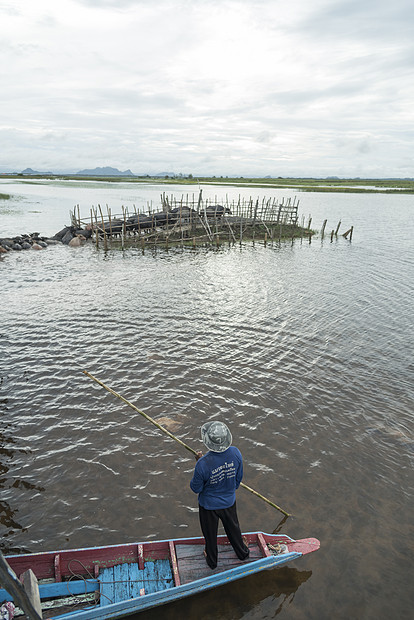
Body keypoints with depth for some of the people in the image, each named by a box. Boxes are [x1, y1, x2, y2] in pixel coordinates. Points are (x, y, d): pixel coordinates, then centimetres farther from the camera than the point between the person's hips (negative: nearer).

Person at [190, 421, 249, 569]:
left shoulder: (203, 464, -38)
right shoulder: (235, 453, -25)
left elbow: (196, 488, -19)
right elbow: (239, 477, -6)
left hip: (209, 505, -3)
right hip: (229, 501, 3)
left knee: (210, 533, 25)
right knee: (233, 527, 30)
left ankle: (212, 560, 50)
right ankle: (242, 552, 55)